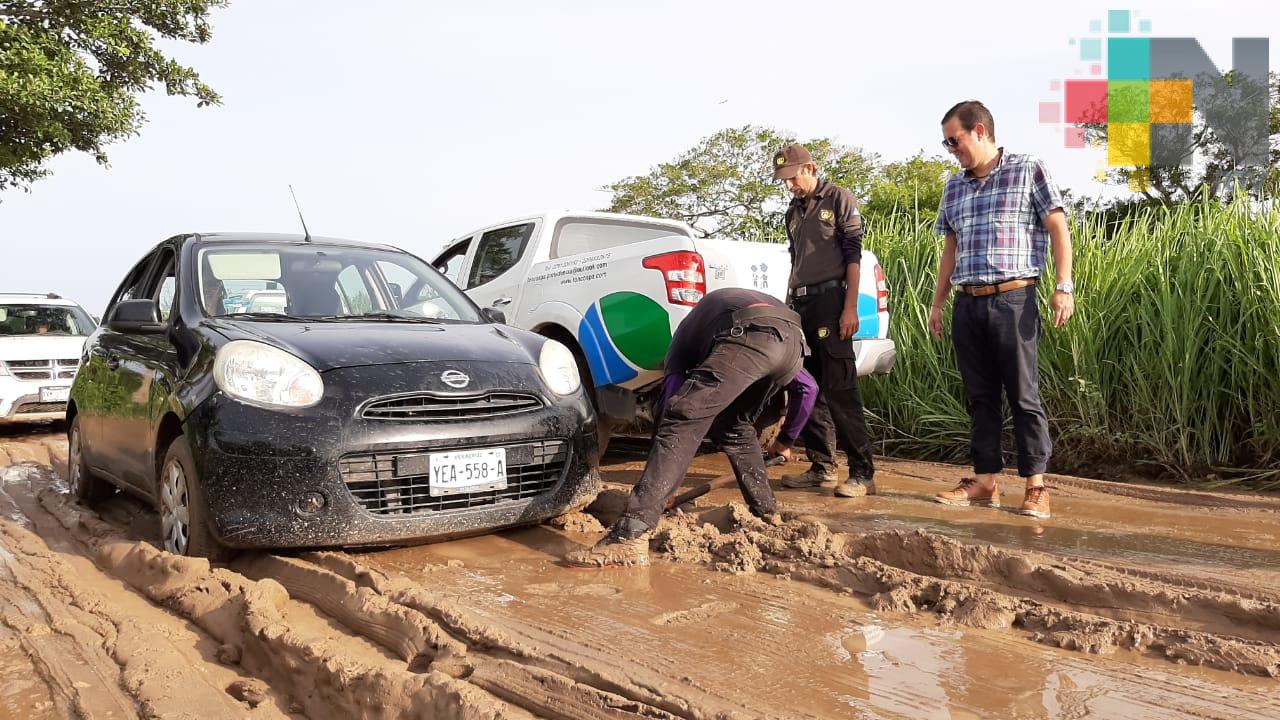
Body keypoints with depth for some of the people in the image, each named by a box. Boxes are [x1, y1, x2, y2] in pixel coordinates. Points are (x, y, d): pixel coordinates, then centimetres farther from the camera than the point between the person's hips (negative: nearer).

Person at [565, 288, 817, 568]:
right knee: (734, 428, 28)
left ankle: (630, 536, -22)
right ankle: (766, 513, 30)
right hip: (793, 339, 6)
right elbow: (808, 389, 43)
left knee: (680, 424, -10)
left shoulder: (688, 329, 36)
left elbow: (671, 397, 20)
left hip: (748, 336, -5)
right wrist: (785, 441, 53)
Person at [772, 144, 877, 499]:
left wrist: (850, 308, -15)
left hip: (830, 301, -7)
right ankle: (822, 467, 16)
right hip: (800, 305, 7)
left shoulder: (838, 198, 1)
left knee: (841, 390, -11)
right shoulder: (793, 213, 21)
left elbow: (853, 254, -6)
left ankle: (863, 472, -8)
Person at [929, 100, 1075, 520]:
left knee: (1024, 395, -3)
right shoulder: (954, 187, 16)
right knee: (980, 396, 8)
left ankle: (1036, 486, 5)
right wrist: (937, 303, 17)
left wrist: (1064, 286, -12)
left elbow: (1058, 228, -2)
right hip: (967, 304, 5)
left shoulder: (1027, 170, 1)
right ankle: (985, 481, 15)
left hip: (1013, 300, -5)